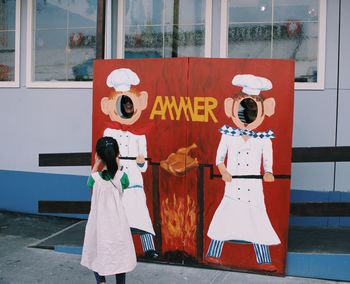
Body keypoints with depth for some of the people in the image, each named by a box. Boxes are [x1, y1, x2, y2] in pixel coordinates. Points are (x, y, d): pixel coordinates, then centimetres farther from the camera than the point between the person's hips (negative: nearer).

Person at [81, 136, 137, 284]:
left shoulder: (95, 178, -13)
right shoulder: (121, 176, -13)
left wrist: (96, 164, 9)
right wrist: (118, 166, 9)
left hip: (99, 224, -1)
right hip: (117, 224, 1)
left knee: (97, 255, 15)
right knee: (119, 256, 14)